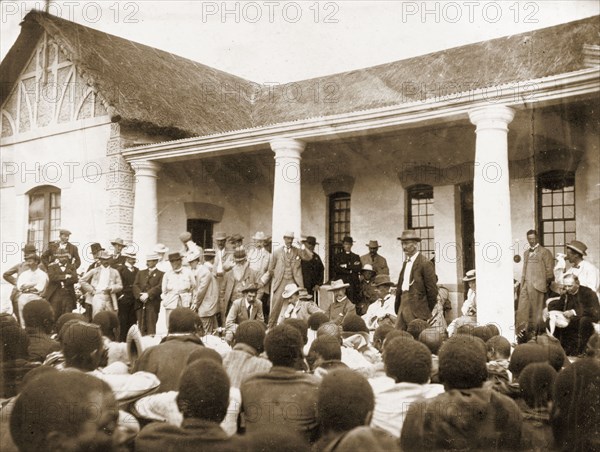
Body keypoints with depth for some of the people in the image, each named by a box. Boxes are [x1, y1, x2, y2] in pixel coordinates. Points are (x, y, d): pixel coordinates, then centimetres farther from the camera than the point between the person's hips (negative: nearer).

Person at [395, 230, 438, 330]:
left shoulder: (425, 263, -9)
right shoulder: (406, 262, 16)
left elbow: (432, 290, -9)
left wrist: (428, 312, -3)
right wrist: (397, 308, 14)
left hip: (417, 311, -7)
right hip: (403, 307, 7)